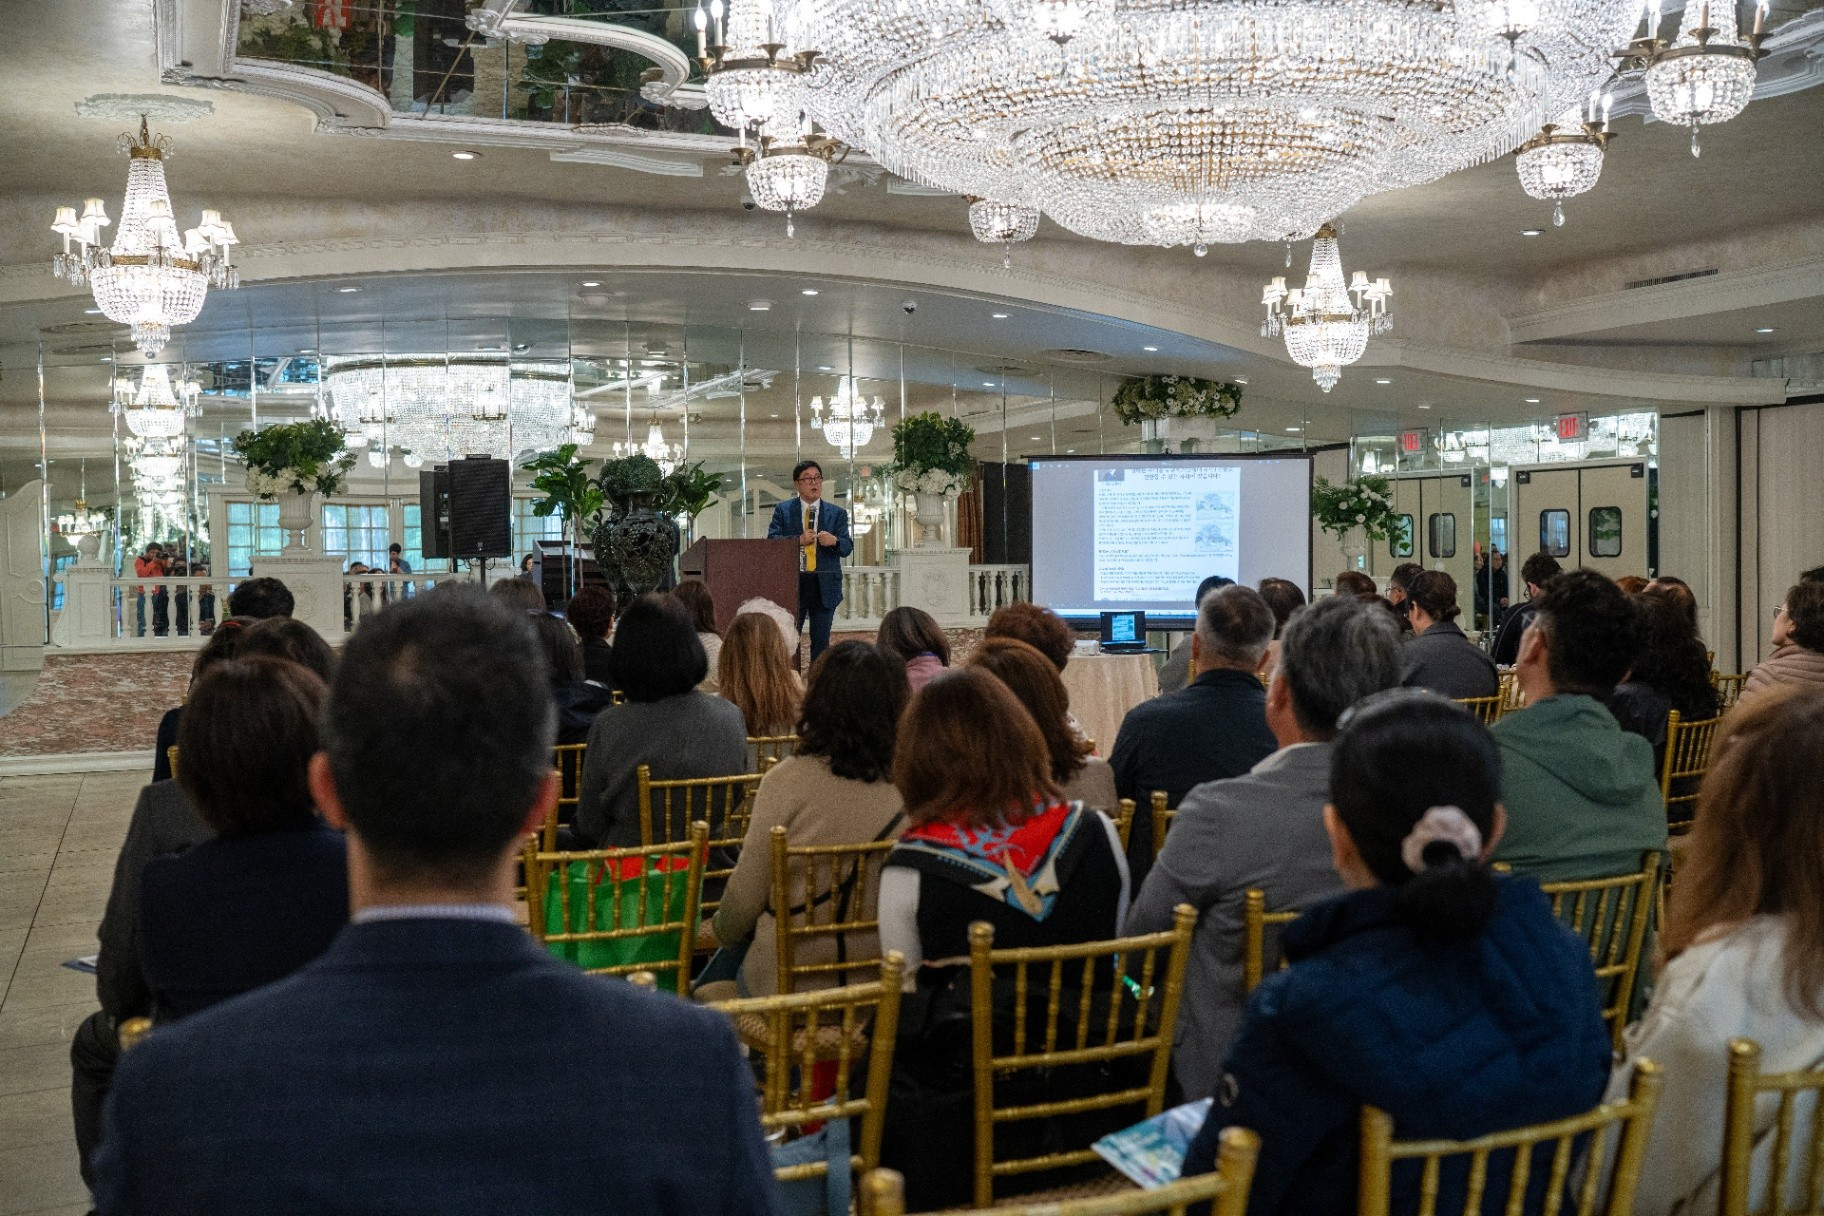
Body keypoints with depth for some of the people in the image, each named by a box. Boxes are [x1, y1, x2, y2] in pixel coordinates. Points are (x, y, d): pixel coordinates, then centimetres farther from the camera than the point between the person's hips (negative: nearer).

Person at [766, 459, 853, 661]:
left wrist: (835, 541, -21)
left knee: (821, 641, 4)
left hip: (824, 585, 1)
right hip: (792, 583, -1)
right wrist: (798, 540, -19)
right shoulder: (783, 510, 7)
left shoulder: (837, 513, 9)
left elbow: (847, 548, 1)